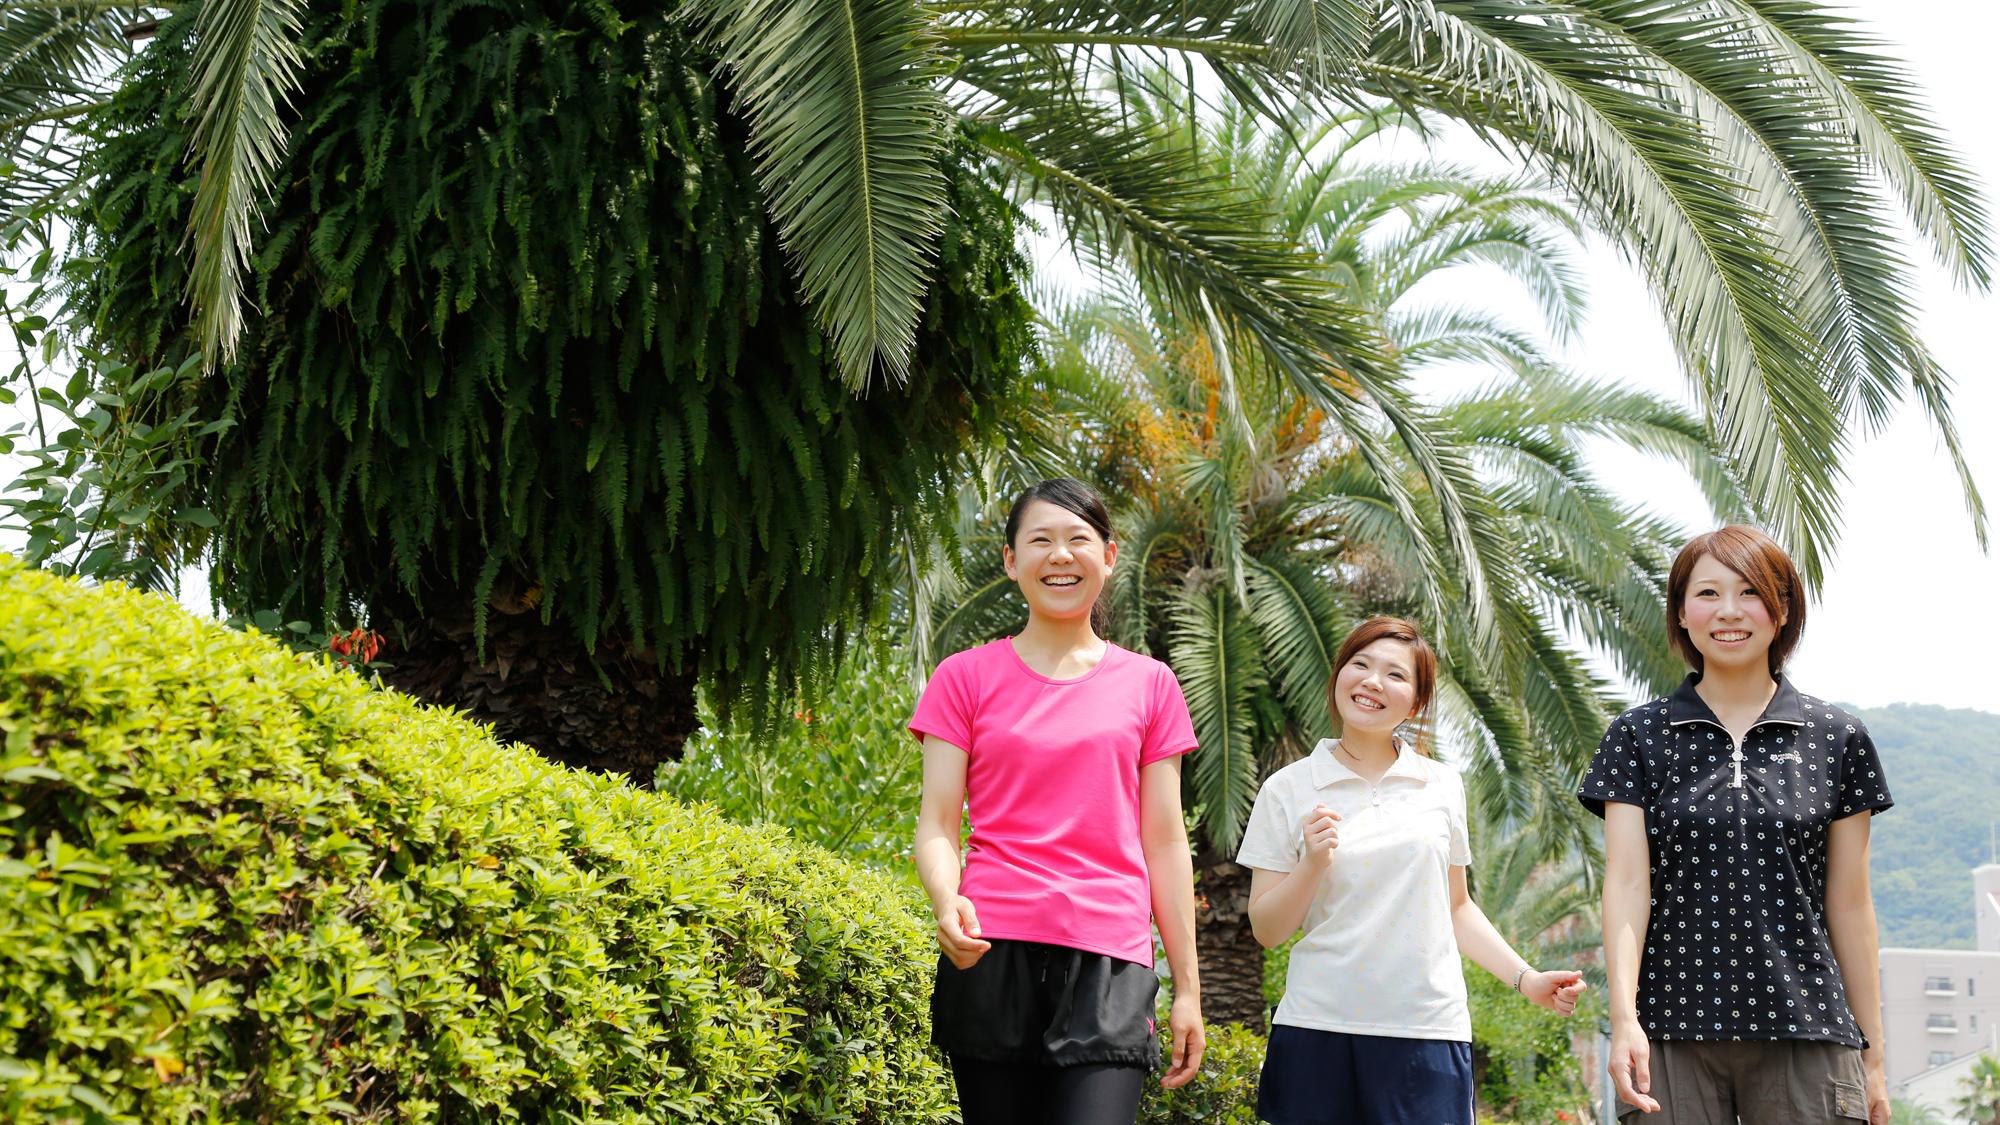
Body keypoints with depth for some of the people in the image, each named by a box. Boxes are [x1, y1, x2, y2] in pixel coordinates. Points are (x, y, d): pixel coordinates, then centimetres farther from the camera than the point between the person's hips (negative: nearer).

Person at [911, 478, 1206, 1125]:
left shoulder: (1149, 684, 12)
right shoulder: (966, 677, 9)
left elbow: (1165, 845, 12)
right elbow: (937, 826, 4)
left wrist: (1187, 989, 9)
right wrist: (946, 902, -18)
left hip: (1109, 963, 0)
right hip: (992, 951, 0)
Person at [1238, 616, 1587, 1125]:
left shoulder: (1443, 786, 9)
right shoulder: (1287, 790, 3)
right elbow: (1267, 929, 3)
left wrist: (1526, 979, 9)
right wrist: (1312, 865, -12)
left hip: (1426, 1035, 1)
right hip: (1316, 1032, -1)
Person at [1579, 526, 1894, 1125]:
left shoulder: (1836, 738, 8)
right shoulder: (1639, 736, 6)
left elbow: (1849, 905, 9)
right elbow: (1627, 881, -4)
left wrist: (1872, 1055, 9)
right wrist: (1623, 1015, -17)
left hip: (1806, 1037, 1)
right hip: (1672, 1035, 0)